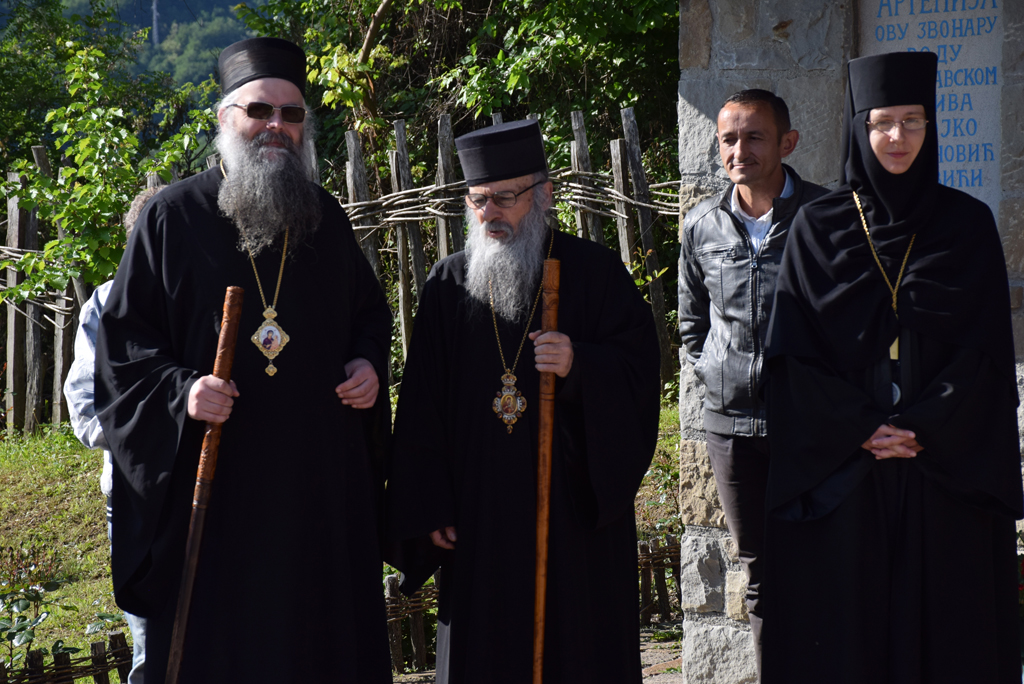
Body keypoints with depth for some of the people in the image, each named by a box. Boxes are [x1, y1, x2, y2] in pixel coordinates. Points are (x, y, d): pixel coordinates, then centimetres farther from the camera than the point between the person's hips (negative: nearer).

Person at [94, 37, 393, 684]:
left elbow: (371, 312, 23)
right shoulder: (174, 216, 1)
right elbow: (123, 337, 0)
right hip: (214, 477, -3)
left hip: (321, 475, 3)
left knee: (325, 632, 4)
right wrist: (179, 390, -16)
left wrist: (369, 363, 2)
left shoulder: (326, 217, 12)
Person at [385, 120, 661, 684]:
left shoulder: (593, 272, 1)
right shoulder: (448, 284, 7)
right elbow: (421, 404, 6)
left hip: (576, 510, -2)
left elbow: (638, 367, -3)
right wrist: (427, 507, 0)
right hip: (479, 517, 2)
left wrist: (579, 367, -23)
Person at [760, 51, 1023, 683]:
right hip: (843, 465, 0)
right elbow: (794, 353, 0)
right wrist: (859, 427, -11)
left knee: (944, 628, 1)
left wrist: (925, 428, -11)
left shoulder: (968, 223, 5)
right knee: (848, 626, 1)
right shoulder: (818, 228, 4)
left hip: (946, 468, 0)